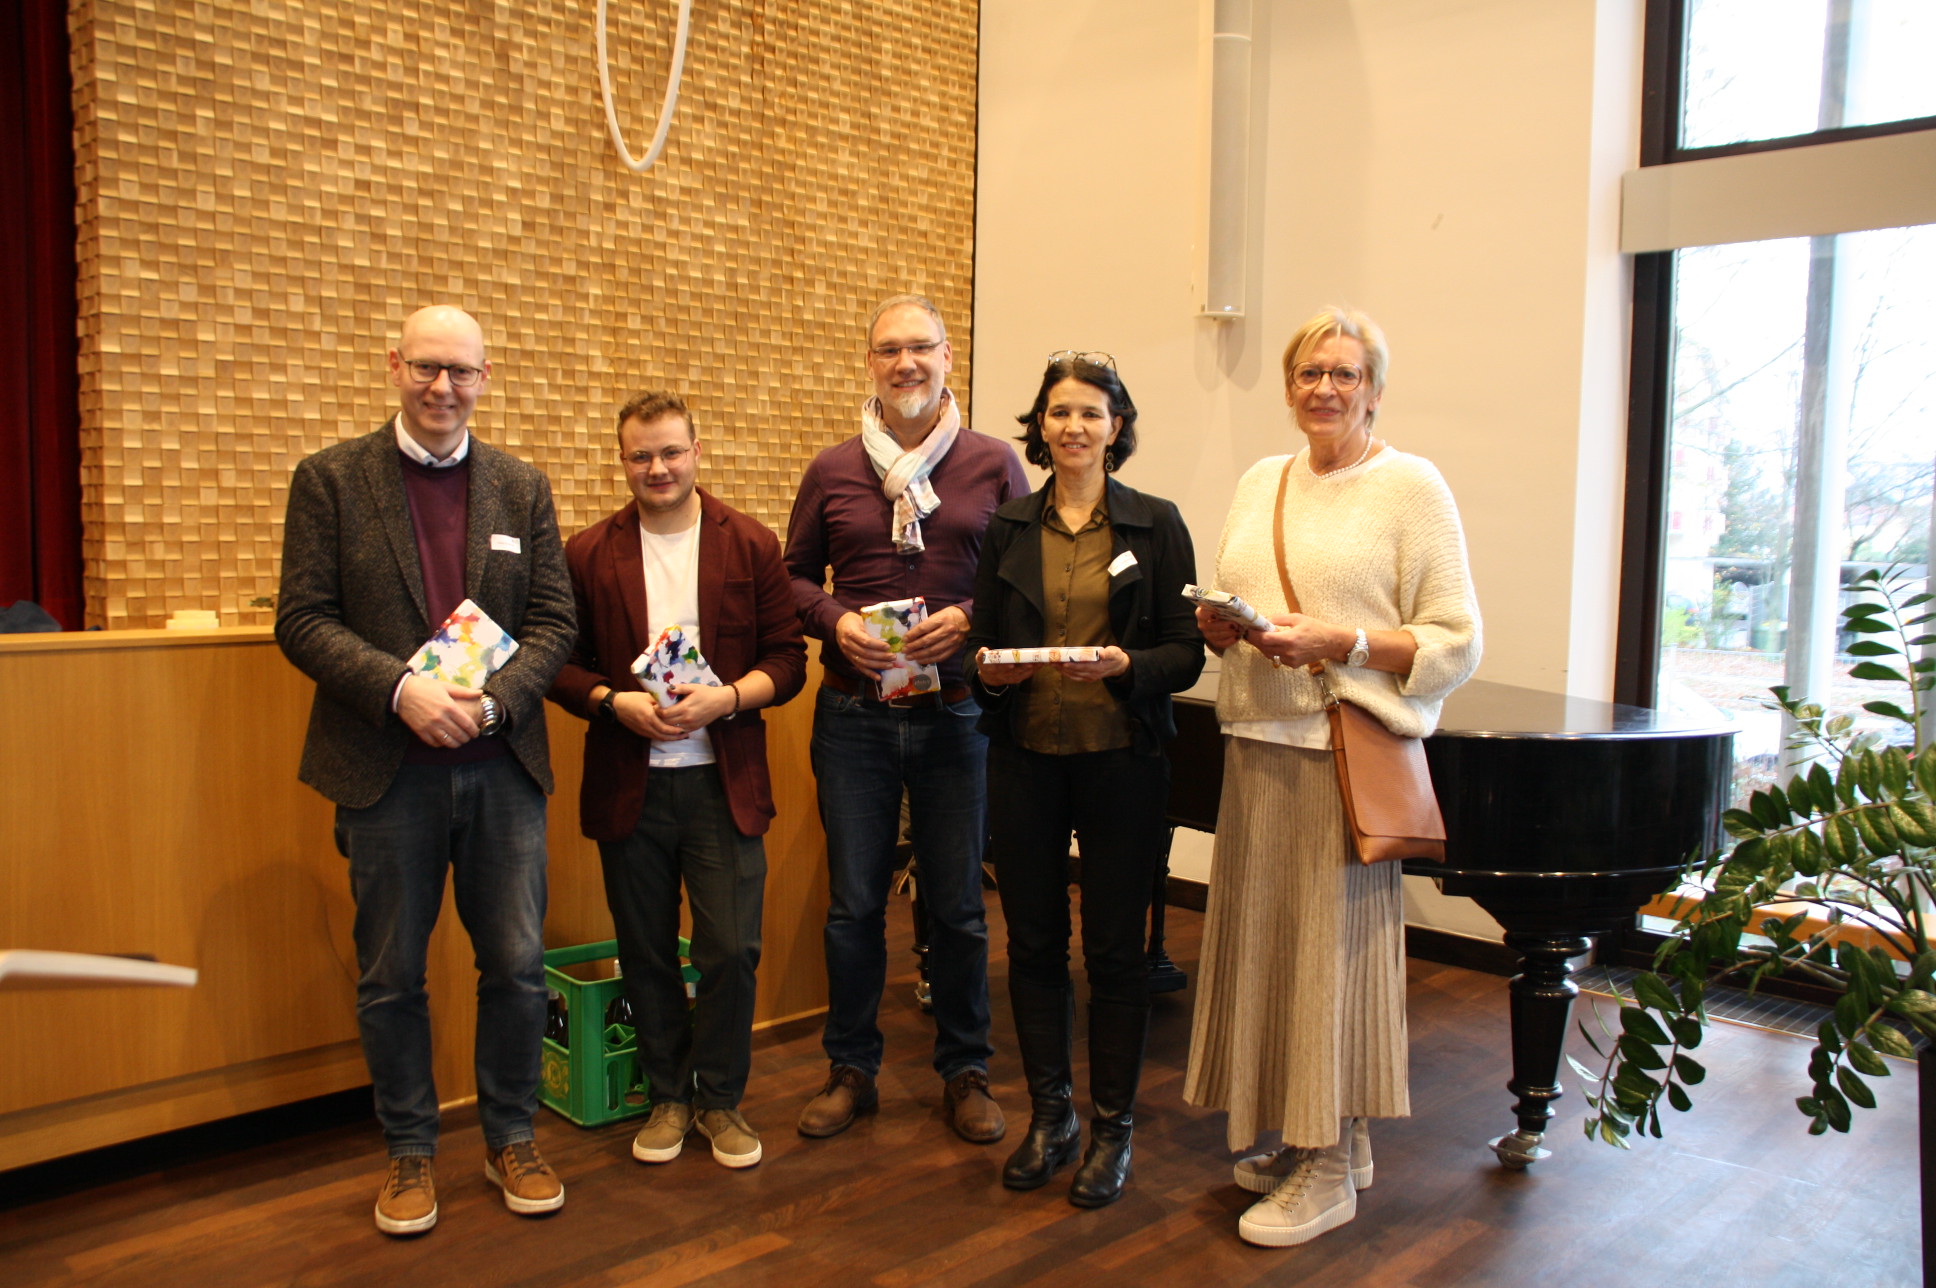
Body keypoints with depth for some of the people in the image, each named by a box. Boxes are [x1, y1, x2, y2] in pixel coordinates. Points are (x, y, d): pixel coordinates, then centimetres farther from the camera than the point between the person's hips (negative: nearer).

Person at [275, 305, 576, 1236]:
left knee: (517, 965, 8)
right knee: (391, 975, 10)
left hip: (500, 766, 2)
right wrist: (401, 690, -19)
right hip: (386, 769, -1)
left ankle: (510, 1139, 27)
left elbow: (554, 620, 4)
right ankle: (410, 1153, 28)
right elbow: (302, 619, -5)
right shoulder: (330, 479, 1)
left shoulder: (522, 487, 8)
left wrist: (493, 701, -13)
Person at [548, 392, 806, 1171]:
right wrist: (615, 702, -14)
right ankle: (667, 1098, 29)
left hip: (724, 781, -1)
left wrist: (726, 698, -15)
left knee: (731, 950, -1)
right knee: (646, 955, 11)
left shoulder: (751, 546, 2)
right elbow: (561, 664, 4)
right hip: (628, 784, 1)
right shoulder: (588, 554, 3)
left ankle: (720, 1099, 21)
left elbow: (788, 657, 1)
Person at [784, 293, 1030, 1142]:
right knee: (853, 904, 10)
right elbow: (796, 574, 11)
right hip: (854, 716, 1)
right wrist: (835, 621, -8)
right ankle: (851, 1069, 27)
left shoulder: (993, 465, 1)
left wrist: (970, 618, -14)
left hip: (955, 714, -1)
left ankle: (964, 1072, 26)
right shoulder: (832, 470, 5)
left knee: (958, 906, 9)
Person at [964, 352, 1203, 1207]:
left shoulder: (1156, 525, 1)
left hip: (1120, 761, -2)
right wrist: (987, 672, -11)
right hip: (1025, 760, 3)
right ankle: (1049, 1115, 28)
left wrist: (1123, 665, -20)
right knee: (1033, 941, 10)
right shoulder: (1009, 528, 7)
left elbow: (1186, 653, -2)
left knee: (1115, 947, 5)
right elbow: (981, 641, 10)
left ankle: (1113, 1127, 22)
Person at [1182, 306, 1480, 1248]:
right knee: (1268, 938, 10)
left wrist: (1336, 642, -19)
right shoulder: (1259, 483, 14)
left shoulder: (1410, 486, -4)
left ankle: (1331, 1170, 16)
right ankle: (1303, 1134, 29)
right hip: (1259, 744, 6)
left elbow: (1456, 644, -8)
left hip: (1352, 753, -6)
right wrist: (1216, 628, -3)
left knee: (1336, 947, 1)